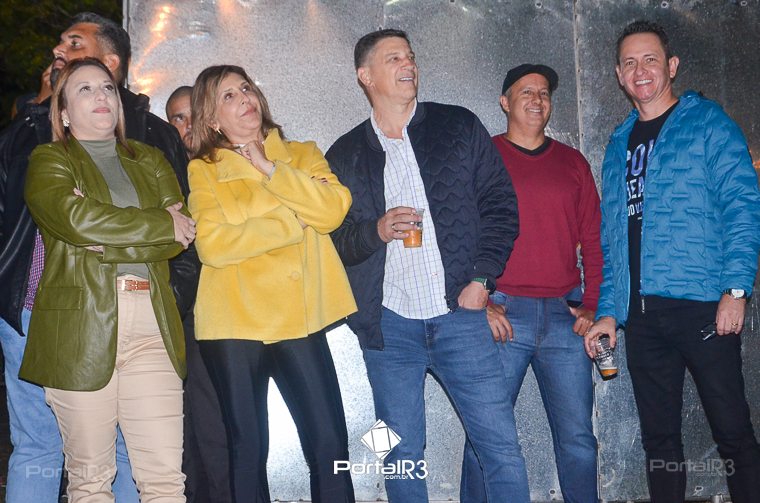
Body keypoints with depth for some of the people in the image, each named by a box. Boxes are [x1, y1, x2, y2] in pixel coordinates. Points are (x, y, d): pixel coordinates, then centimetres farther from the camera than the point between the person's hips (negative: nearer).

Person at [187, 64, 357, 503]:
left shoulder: (303, 155, 11)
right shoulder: (203, 170, 4)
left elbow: (333, 210, -7)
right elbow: (212, 244, -11)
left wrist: (270, 170, -8)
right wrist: (291, 223, -8)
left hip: (299, 318, 1)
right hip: (234, 322, -1)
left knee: (330, 444, -1)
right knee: (248, 448, 7)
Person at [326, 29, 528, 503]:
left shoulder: (460, 126, 8)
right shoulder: (344, 155, 9)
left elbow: (500, 204, 6)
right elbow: (332, 238, 9)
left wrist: (481, 278, -4)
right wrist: (376, 231, -12)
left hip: (460, 315, -1)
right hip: (389, 325, 1)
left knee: (502, 448, -2)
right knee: (403, 459, 8)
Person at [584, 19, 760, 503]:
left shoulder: (707, 123, 3)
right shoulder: (619, 144, 18)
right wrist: (607, 310, 9)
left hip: (703, 305, -5)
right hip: (642, 313, 5)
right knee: (659, 437, 11)